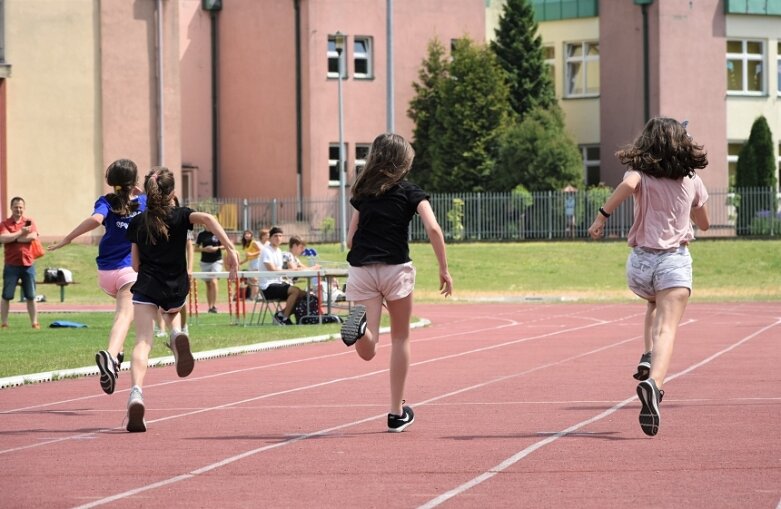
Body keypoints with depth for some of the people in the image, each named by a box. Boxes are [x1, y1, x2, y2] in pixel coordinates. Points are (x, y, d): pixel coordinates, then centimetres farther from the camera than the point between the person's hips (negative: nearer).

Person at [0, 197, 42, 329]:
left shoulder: (29, 222, 5)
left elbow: (33, 236, -13)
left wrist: (13, 238, -12)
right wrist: (21, 233, -15)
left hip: (28, 264, 1)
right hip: (11, 265, -1)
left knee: (31, 296, 6)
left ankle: (34, 322, 11)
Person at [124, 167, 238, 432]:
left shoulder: (137, 222, 6)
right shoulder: (180, 215, 1)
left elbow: (136, 264, 9)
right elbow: (207, 219, -21)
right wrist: (230, 249, -25)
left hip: (146, 288, -1)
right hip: (175, 290, 1)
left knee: (143, 341, -9)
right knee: (170, 314, 35)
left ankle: (136, 392, -33)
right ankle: (177, 336, -1)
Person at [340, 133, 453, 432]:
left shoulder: (362, 193, 13)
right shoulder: (410, 192, 3)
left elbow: (350, 240, 13)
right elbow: (433, 229, -11)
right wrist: (444, 269, -4)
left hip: (361, 271, 2)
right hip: (395, 269, -2)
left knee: (368, 351, -4)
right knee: (400, 338, 16)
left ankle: (361, 323, -40)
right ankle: (397, 413, 18)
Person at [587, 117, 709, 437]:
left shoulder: (640, 174, 4)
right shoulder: (692, 180, 10)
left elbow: (627, 185, -22)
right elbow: (704, 224, 24)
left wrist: (602, 216, -17)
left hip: (640, 261, 2)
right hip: (675, 260, -2)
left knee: (655, 304, 35)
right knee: (667, 330, -15)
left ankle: (648, 359, 15)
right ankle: (654, 382, -42)